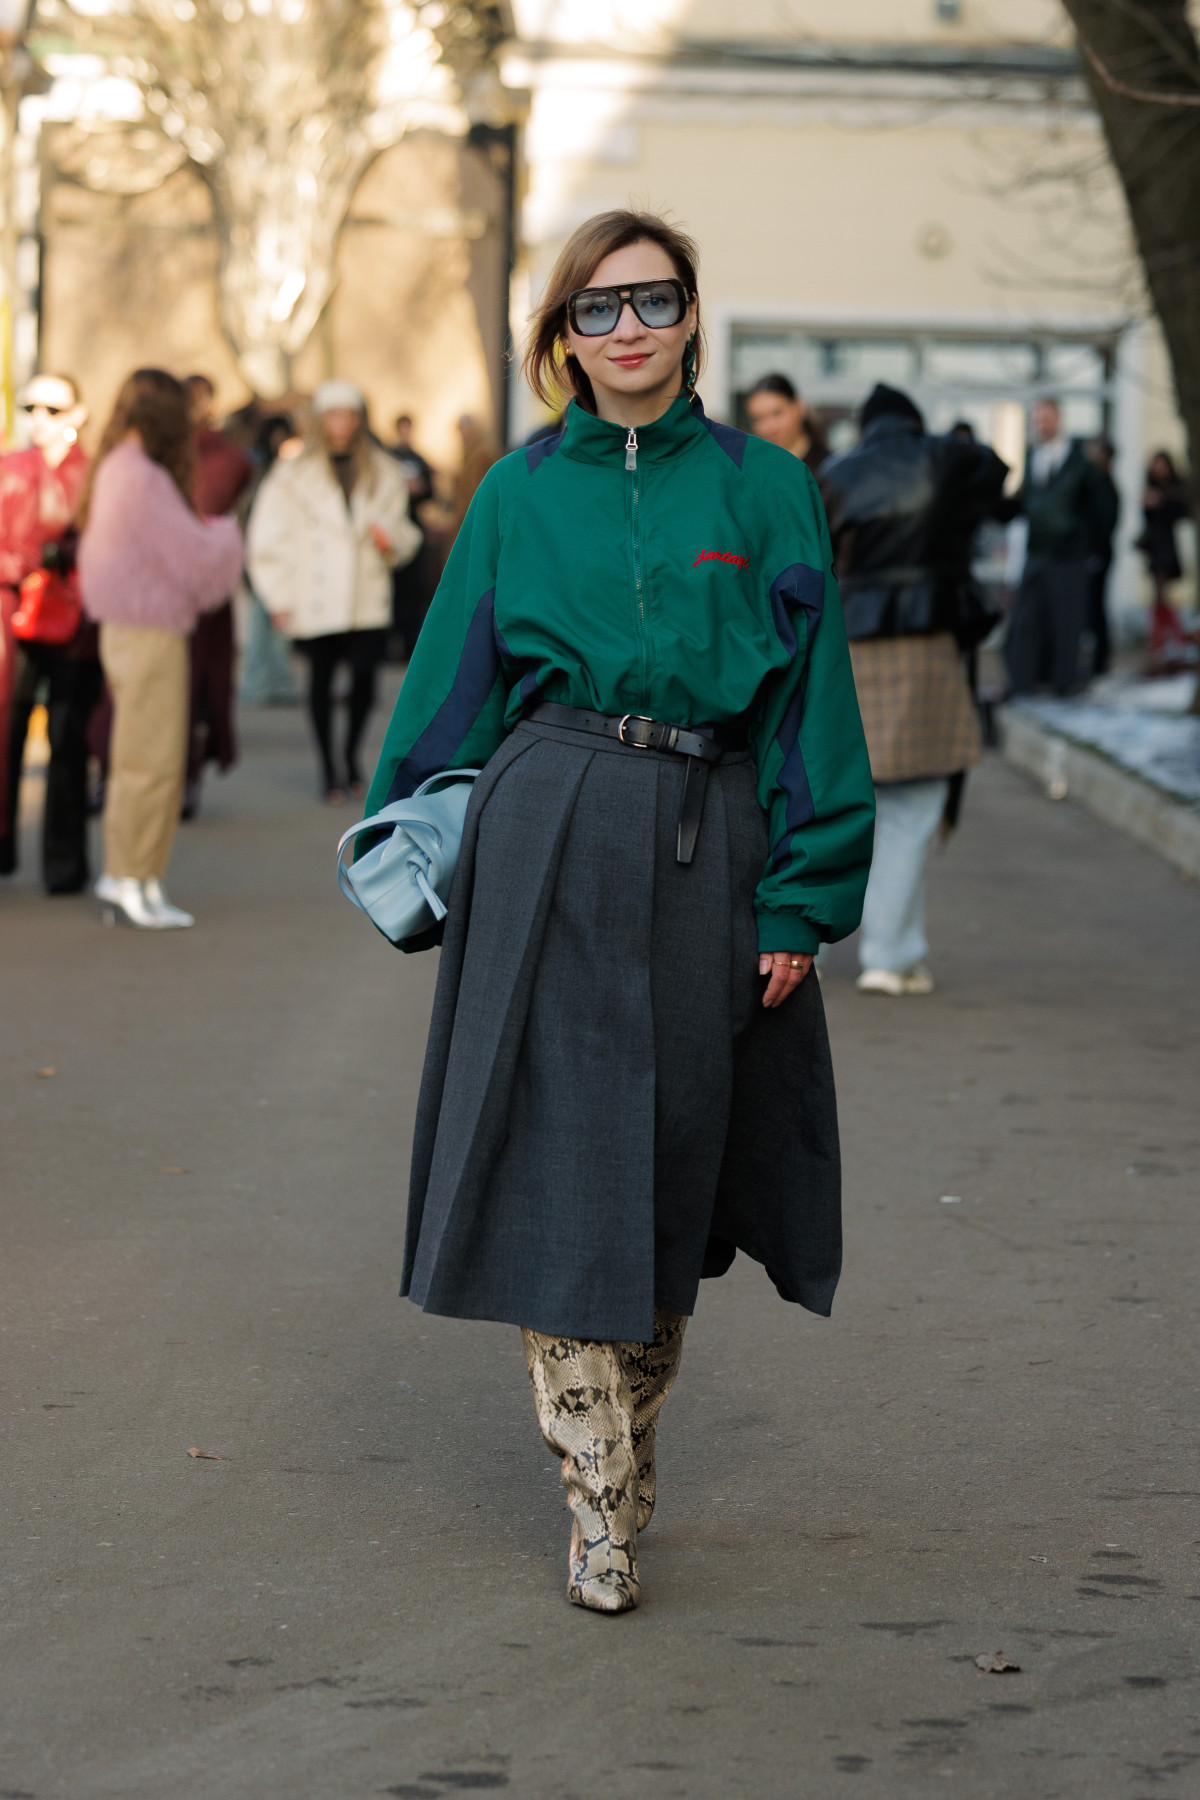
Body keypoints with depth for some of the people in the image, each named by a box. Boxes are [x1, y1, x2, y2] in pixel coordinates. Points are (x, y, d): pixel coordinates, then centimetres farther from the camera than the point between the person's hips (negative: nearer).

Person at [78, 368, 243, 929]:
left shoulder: (111, 470, 11)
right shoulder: (143, 479, -19)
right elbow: (193, 556, -18)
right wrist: (226, 535, 4)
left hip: (122, 627, 10)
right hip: (150, 635, -10)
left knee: (132, 757, 15)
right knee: (152, 760, -4)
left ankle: (120, 873, 21)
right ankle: (136, 882, 0)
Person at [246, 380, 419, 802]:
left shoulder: (384, 474, 11)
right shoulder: (294, 476, 2)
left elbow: (404, 530, 20)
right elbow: (267, 541, 2)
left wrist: (392, 540, -3)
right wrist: (280, 597, -2)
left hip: (368, 602, 2)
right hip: (316, 604, -2)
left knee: (365, 676, -6)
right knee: (321, 679, 3)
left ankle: (350, 756, 17)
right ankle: (328, 767, 16)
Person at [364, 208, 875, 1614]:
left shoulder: (763, 487, 4)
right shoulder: (521, 494, 6)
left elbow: (811, 695, 2)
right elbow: (454, 683, 12)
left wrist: (803, 896, -3)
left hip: (707, 846, 1)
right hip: (550, 841, 0)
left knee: (668, 1166, 9)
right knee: (562, 1168, -5)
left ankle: (628, 1444, 28)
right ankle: (601, 1503, 0)